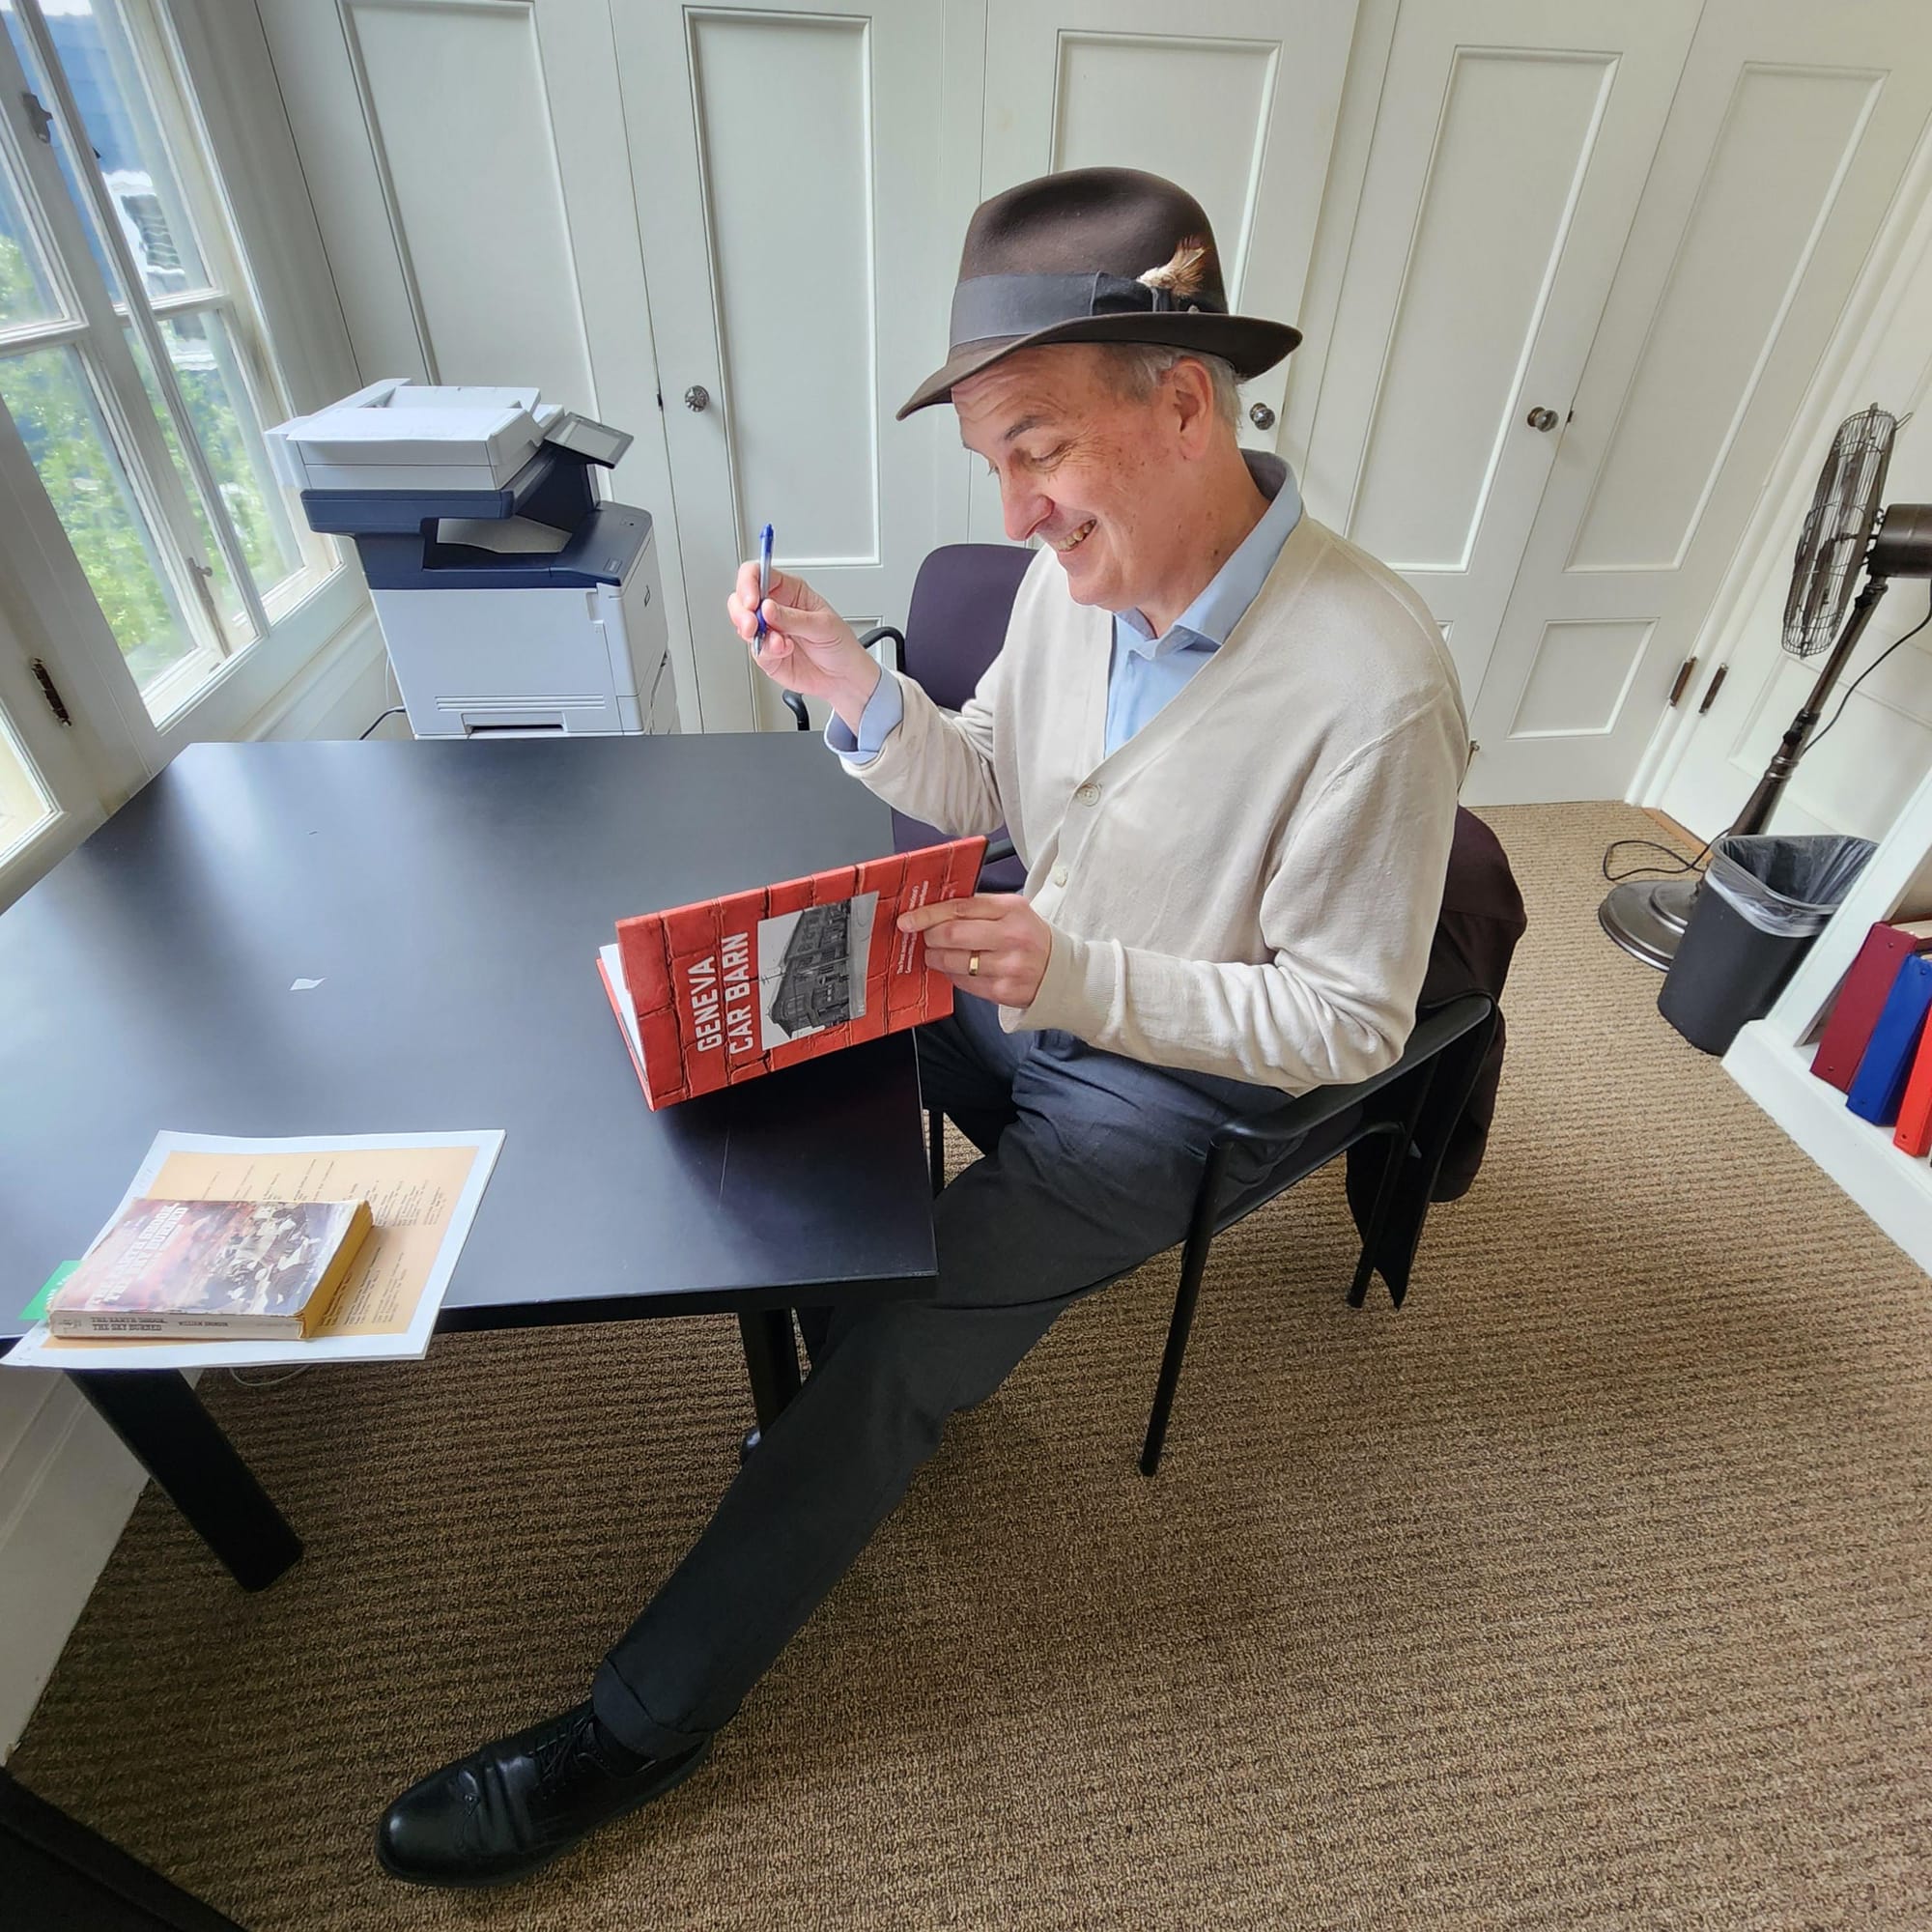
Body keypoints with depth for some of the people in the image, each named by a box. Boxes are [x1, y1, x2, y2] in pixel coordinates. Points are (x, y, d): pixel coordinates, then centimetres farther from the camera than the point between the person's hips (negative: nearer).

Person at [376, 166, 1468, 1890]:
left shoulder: (1372, 688, -27)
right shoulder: (1079, 571, -6)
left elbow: (1351, 1023, -20)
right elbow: (983, 802, 3)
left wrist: (1077, 979, -30)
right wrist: (856, 692, -15)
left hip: (1172, 1088, -6)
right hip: (1022, 987, 7)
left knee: (899, 1358, -13)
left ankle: (638, 1728, 13)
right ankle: (846, 1388, 20)